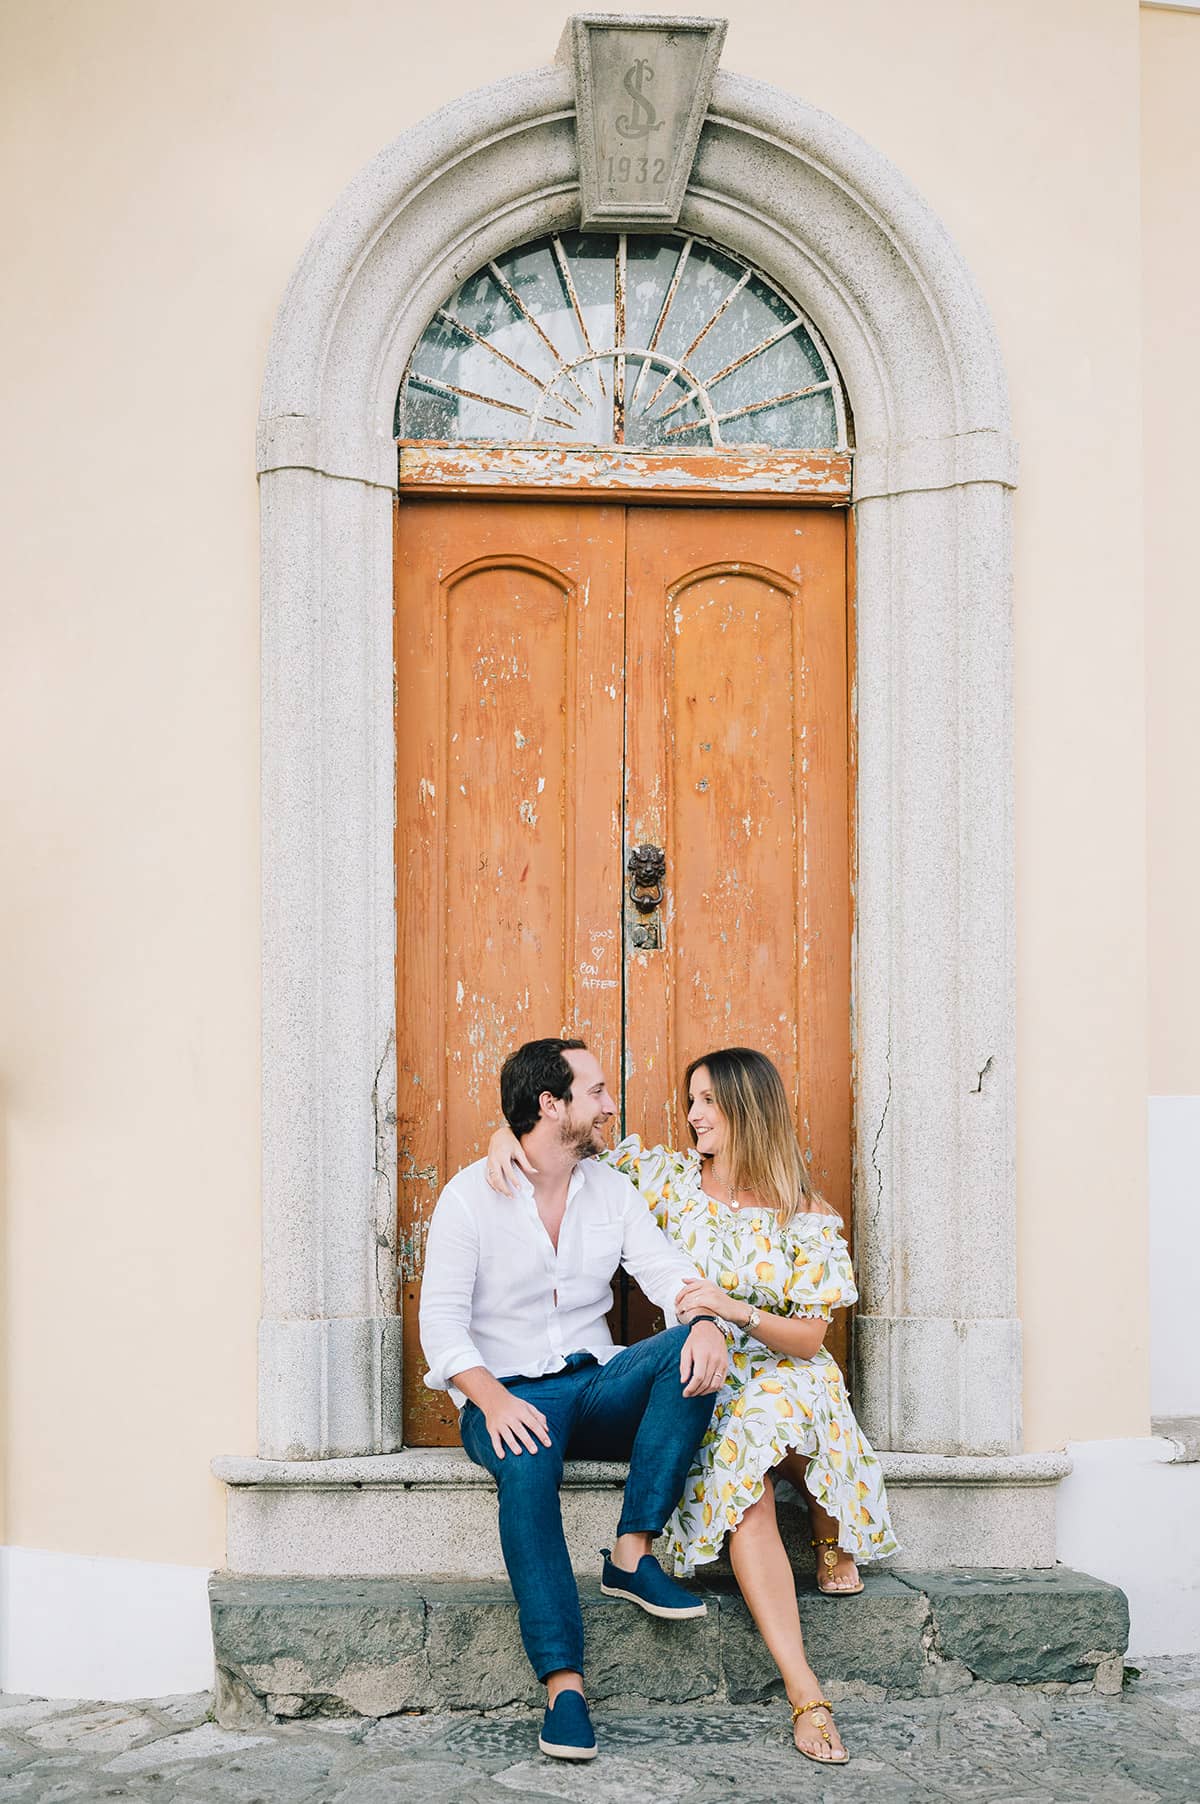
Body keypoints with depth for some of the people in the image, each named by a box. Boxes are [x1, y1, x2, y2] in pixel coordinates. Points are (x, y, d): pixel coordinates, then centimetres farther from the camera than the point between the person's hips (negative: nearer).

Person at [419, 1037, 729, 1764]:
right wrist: (493, 1399, -26)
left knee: (694, 1348, -25)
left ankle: (633, 1554, -24)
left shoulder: (613, 1190, 11)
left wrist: (707, 1320, -27)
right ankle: (564, 1684, -37)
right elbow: (442, 1321, -8)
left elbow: (669, 1270, -2)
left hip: (597, 1384, 4)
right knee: (526, 1466, -38)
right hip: (509, 1396, -4)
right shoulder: (470, 1197, -2)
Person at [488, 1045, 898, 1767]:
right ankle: (804, 1692, -33)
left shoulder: (808, 1217, 1)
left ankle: (831, 1538, -7)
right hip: (696, 1380, 1)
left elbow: (811, 1337, -1)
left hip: (783, 1375, -1)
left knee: (757, 1430, -39)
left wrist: (732, 1308, -16)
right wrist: (507, 1133, -9)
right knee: (743, 1489, -31)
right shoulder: (672, 1178, 6)